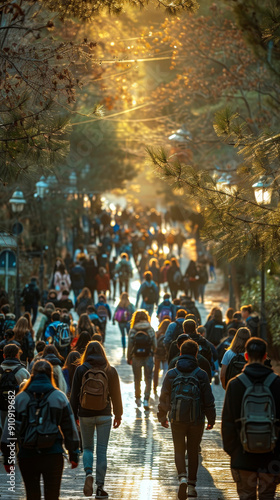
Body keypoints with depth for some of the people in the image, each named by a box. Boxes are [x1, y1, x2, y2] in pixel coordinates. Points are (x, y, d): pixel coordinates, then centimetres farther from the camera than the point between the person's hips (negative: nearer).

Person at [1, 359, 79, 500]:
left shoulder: (20, 399, 2)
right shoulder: (59, 397, 1)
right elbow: (70, 429, 5)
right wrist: (74, 454, 13)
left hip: (27, 456, 1)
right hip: (53, 455, -1)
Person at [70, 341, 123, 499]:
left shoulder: (81, 370, -3)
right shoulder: (110, 370, 0)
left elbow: (74, 395, -2)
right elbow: (116, 395, 3)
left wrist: (73, 415, 6)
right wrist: (118, 415, 12)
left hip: (85, 415, 0)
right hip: (104, 415, 0)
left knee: (87, 448, 15)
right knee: (102, 450, 4)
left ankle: (88, 473, -12)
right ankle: (100, 487, 2)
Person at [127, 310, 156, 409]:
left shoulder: (132, 331, -5)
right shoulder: (150, 330, -4)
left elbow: (130, 345, -5)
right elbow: (155, 346, -4)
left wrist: (129, 358, 5)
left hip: (136, 357, 1)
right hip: (148, 357, -1)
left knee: (137, 379, 16)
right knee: (148, 380, 5)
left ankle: (138, 398, 27)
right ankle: (146, 399, -7)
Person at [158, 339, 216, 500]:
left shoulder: (171, 374, -1)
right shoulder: (201, 375, -5)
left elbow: (164, 398, 5)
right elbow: (209, 400, -3)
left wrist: (162, 418, 17)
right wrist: (211, 419, 9)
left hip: (177, 420, 0)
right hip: (196, 420, 0)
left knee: (179, 451, 6)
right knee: (193, 452, 12)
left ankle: (183, 478, -18)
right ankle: (192, 485, 16)